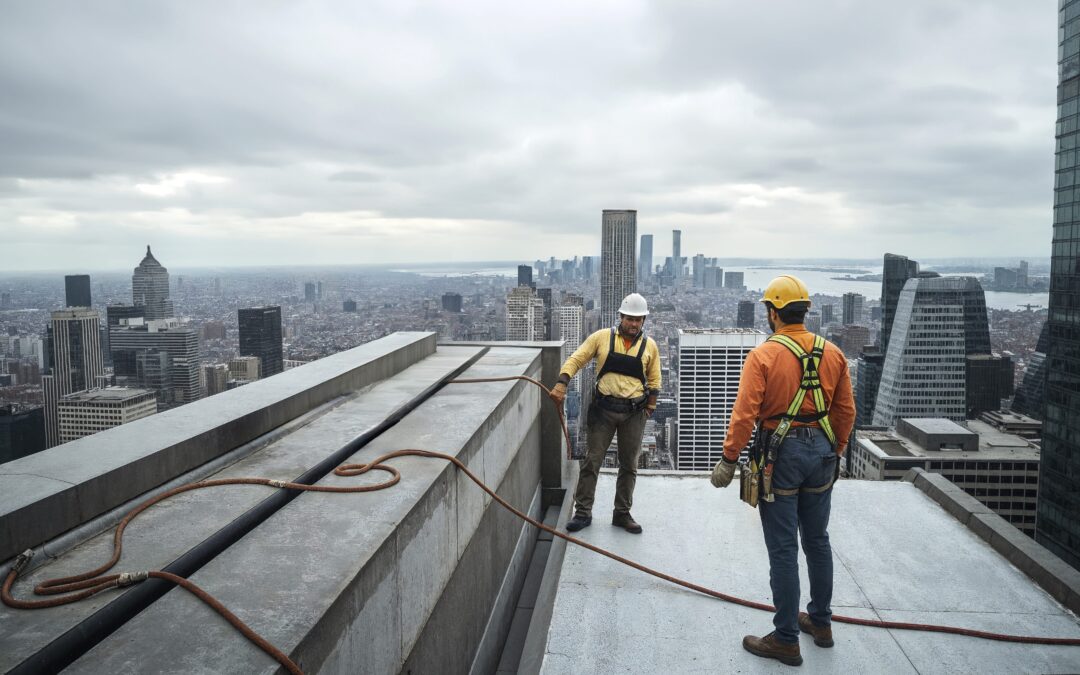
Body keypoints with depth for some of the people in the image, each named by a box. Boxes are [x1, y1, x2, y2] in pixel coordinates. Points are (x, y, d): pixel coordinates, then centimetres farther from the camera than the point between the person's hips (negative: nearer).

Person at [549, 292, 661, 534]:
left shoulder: (650, 346, 3)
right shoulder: (602, 337, -2)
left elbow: (654, 380, 10)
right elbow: (576, 359, -5)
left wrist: (650, 407, 3)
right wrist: (561, 383, -19)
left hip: (634, 413, 2)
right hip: (603, 409, -1)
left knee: (629, 466, 9)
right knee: (591, 461, 2)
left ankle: (622, 514, 23)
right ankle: (583, 512, 12)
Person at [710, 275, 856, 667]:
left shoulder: (763, 355, -13)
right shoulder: (832, 354, 3)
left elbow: (745, 415, -17)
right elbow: (845, 411, 8)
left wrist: (728, 460, -10)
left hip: (780, 454, -5)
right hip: (821, 450, 6)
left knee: (783, 550, 2)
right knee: (817, 541, 20)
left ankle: (786, 640, 13)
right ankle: (821, 622, 35)